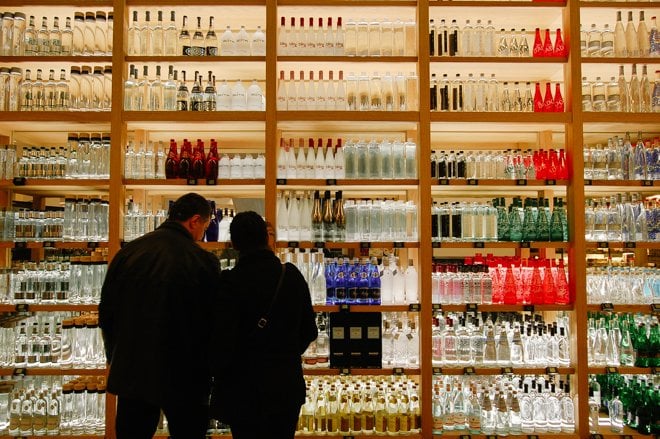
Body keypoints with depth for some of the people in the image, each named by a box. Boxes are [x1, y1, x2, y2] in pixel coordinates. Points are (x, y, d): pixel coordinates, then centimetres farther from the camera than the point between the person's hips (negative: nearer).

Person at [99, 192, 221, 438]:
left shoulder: (128, 253, -2)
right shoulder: (204, 262, -13)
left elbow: (106, 314, 5)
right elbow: (214, 323, -9)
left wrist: (117, 359, 17)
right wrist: (207, 370, 6)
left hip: (131, 374, 4)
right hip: (185, 379, -3)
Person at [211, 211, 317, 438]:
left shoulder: (231, 281, -18)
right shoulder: (292, 275, -3)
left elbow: (222, 341, -18)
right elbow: (309, 331, 5)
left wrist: (218, 374, 2)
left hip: (245, 390, -4)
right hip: (287, 387, 4)